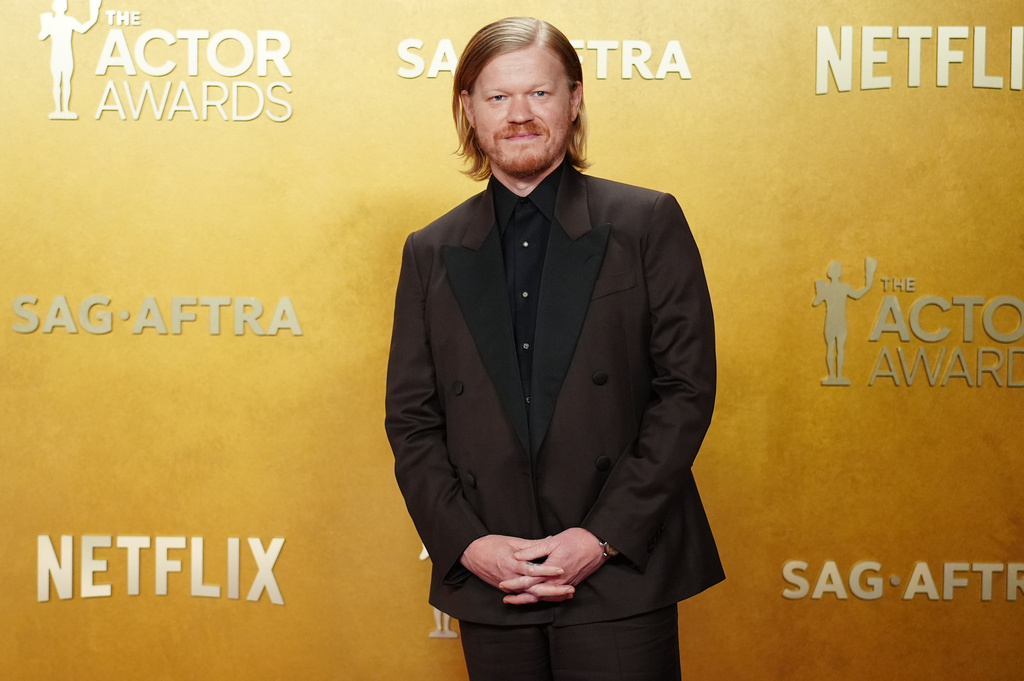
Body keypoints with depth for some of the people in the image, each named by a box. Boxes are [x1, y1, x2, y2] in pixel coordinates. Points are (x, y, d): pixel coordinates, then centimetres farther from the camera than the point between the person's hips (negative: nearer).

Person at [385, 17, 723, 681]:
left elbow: (687, 387, -3)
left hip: (621, 576, -2)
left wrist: (603, 537, -10)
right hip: (488, 584, 3)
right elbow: (411, 421, 8)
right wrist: (467, 544, -6)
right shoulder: (431, 253, 10)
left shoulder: (648, 222, 1)